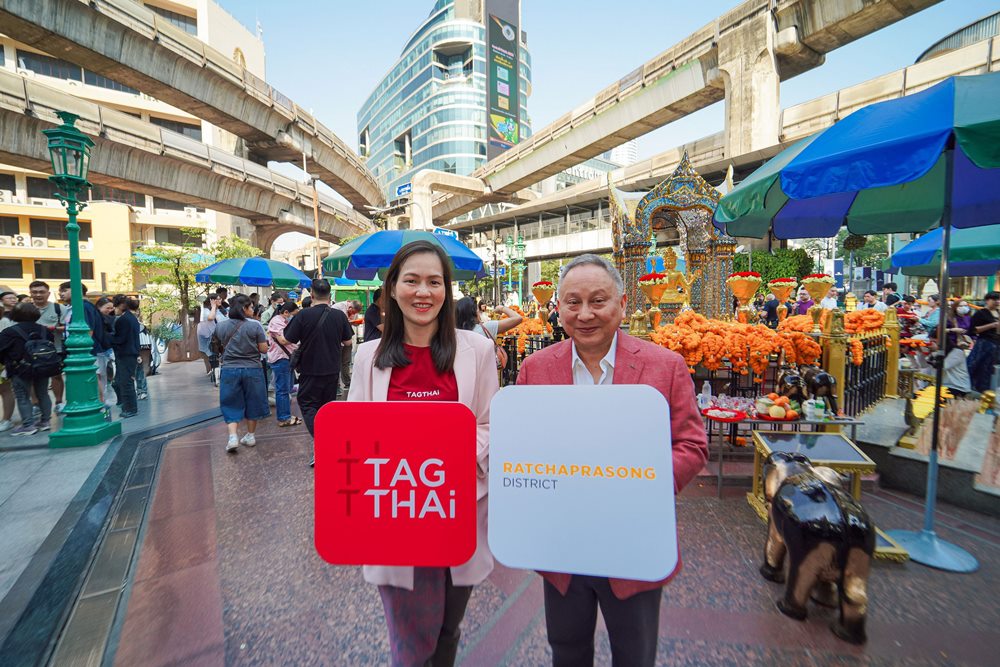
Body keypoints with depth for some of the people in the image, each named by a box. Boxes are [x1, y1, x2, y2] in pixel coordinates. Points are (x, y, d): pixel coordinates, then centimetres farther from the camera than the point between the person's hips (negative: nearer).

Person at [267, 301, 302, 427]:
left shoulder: (284, 321, 19)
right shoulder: (276, 321, -12)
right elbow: (283, 340, -22)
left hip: (287, 358, 10)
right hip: (280, 359, -10)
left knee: (287, 389, 14)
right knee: (283, 390, -6)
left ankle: (286, 415, 22)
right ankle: (283, 418, -1)